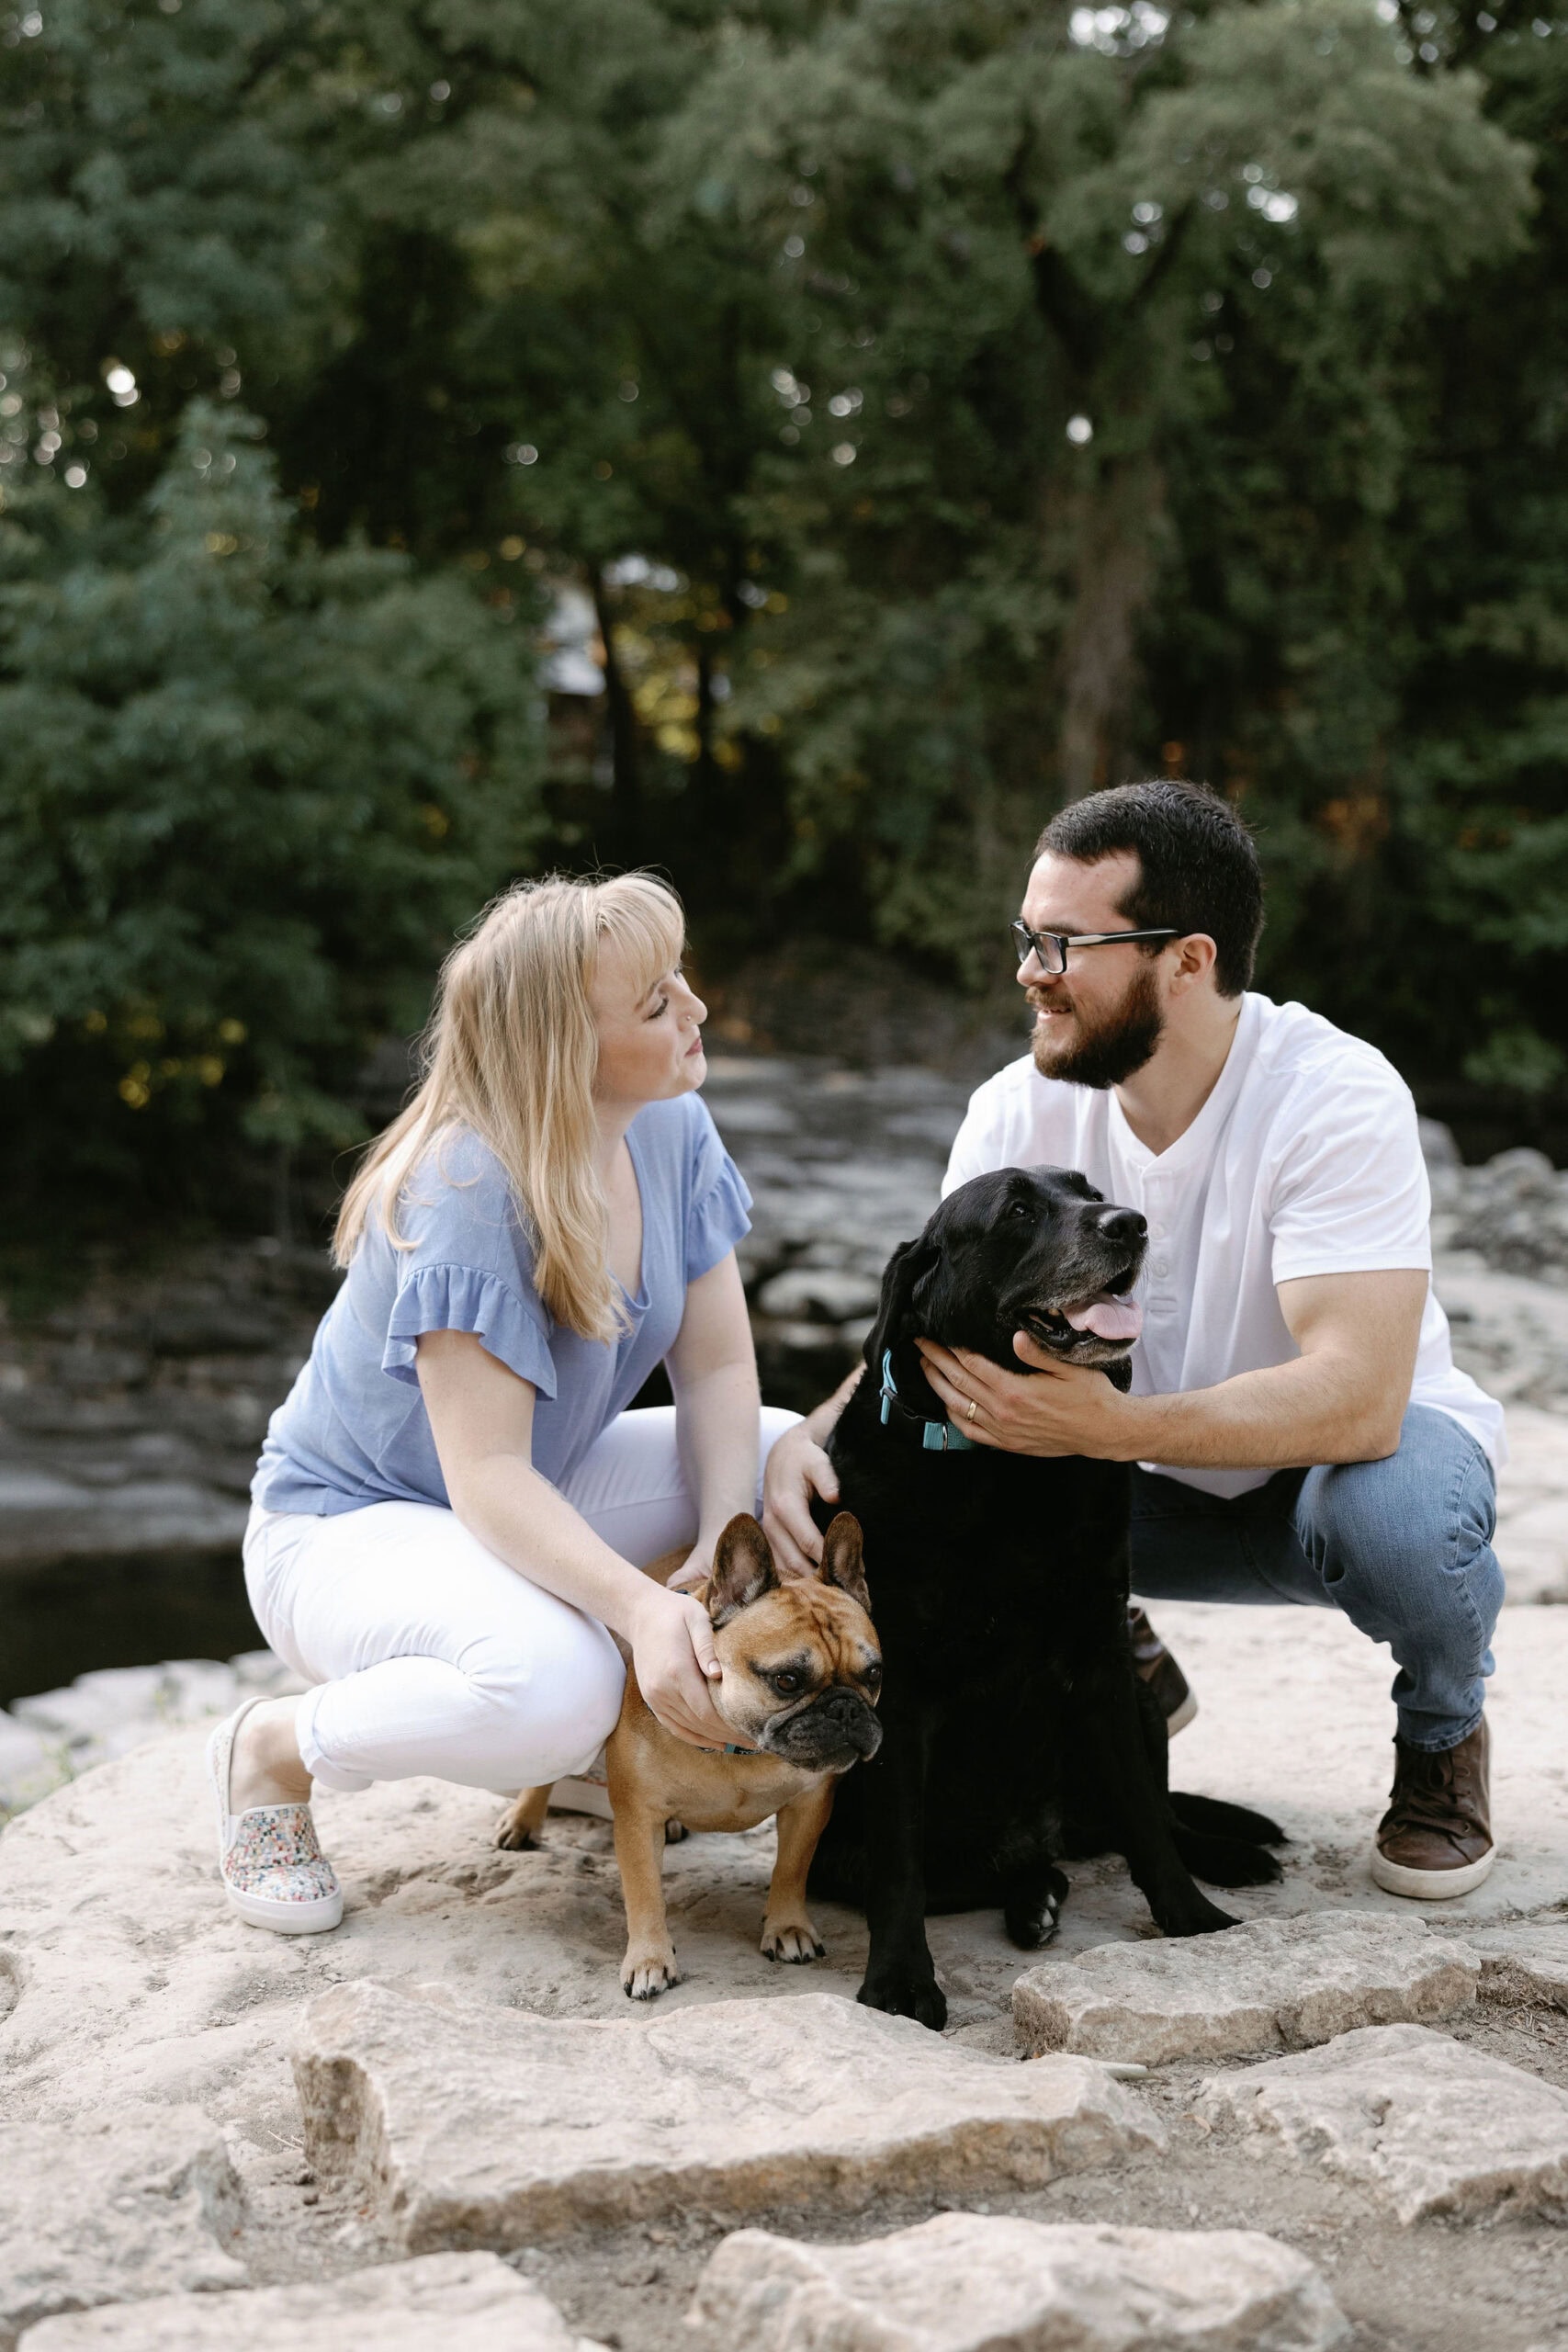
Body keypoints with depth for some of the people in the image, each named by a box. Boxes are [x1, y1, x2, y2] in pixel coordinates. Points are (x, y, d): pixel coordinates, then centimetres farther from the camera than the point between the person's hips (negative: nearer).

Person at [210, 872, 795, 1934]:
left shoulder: (669, 1129, -8)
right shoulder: (468, 1191, -30)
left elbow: (718, 1367, -7)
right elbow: (488, 1477, -32)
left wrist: (721, 1550, -23)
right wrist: (640, 1606, -45)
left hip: (539, 1494, 8)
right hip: (350, 1520, -8)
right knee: (556, 1684, -36)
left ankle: (595, 1732, 9)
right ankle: (274, 1748, -7)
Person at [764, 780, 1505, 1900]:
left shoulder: (1335, 1096, -28)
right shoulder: (1021, 1110, -12)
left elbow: (1358, 1396, -38)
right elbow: (928, 1337, -10)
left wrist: (1113, 1427, -52)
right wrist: (814, 1436, -33)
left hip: (1356, 1450, -4)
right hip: (1161, 1484, 4)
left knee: (1392, 1520, -40)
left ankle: (1444, 1732, -3)